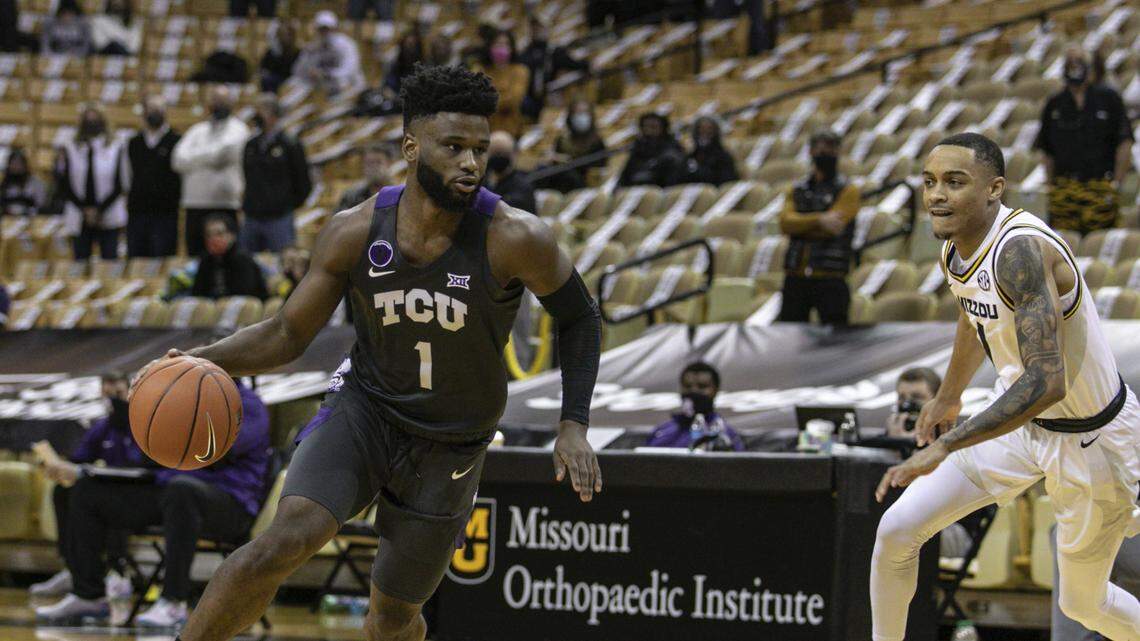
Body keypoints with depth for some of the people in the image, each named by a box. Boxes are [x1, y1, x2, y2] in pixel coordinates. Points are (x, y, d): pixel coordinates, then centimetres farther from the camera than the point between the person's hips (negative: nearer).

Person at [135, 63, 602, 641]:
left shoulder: (514, 240, -21)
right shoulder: (355, 233, -14)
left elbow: (578, 318, -4)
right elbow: (288, 334, -4)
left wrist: (573, 427, -13)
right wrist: (203, 360, -21)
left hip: (449, 449, 0)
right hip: (363, 409, 0)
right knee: (289, 539, -25)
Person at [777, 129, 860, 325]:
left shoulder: (848, 191, 4)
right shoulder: (797, 190, 15)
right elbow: (786, 222, -5)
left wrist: (799, 225, -1)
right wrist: (819, 220, -18)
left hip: (830, 277, -4)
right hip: (796, 277, 4)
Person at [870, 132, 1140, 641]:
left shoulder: (1020, 250, -33)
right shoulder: (956, 248, -6)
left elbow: (1046, 382, -42)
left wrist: (945, 447, -45)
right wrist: (948, 397, 33)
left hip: (1093, 440, -7)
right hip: (1022, 422, 7)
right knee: (896, 531, -3)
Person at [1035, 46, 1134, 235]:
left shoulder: (1108, 98, 5)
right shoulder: (1055, 106, 13)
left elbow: (1125, 144, 2)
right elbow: (1048, 153, 17)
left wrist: (1116, 183, -5)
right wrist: (1051, 186, 8)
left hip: (1100, 190, -2)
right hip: (1064, 189, 2)